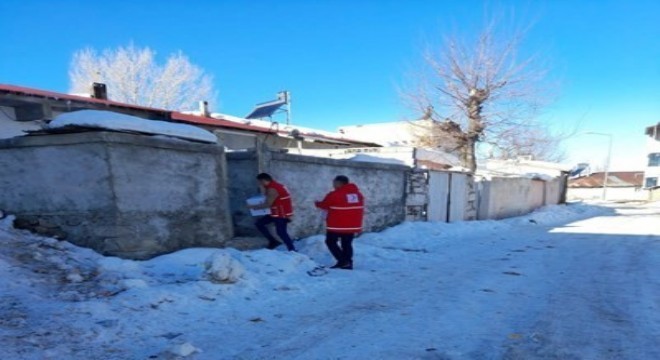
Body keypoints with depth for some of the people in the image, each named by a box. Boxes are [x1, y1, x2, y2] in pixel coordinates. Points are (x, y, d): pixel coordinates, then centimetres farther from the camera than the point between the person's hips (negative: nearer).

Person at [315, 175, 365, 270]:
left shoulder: (334, 195, -13)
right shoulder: (358, 193, 7)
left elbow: (324, 205, 1)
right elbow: (360, 209, 16)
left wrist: (317, 203, 22)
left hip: (337, 225, -6)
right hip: (353, 226, 6)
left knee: (331, 242, 9)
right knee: (347, 244, 16)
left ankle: (342, 261, -1)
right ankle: (348, 263, 15)